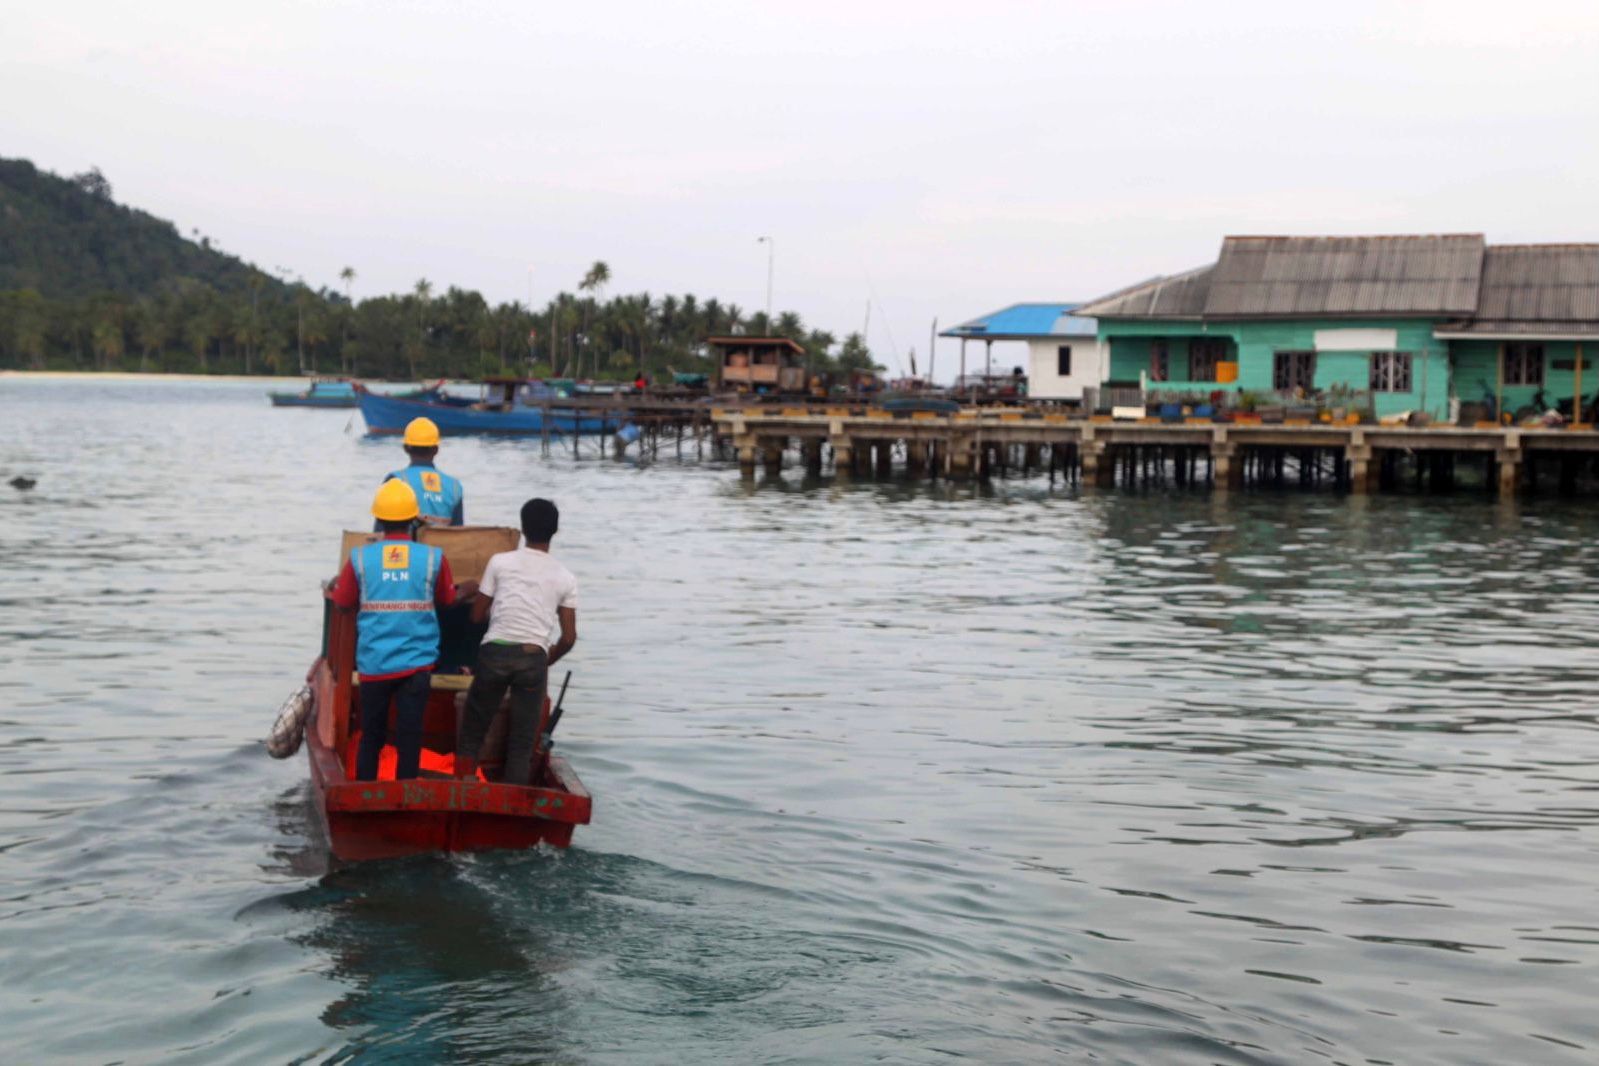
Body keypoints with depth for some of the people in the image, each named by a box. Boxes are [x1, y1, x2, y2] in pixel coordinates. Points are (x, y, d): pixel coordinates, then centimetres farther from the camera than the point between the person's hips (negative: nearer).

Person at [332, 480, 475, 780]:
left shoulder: (360, 558, -4)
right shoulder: (434, 558, -4)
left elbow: (342, 603, 7)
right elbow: (447, 600, 12)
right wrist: (467, 589, 33)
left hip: (373, 663, 1)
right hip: (417, 663, -1)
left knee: (371, 737, 13)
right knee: (409, 738, 3)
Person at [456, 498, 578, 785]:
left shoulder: (500, 562, 3)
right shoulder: (565, 577, 7)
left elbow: (477, 615, 9)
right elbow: (569, 638, 6)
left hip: (496, 652, -1)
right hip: (534, 658, 1)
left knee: (473, 732, 13)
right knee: (522, 742, 9)